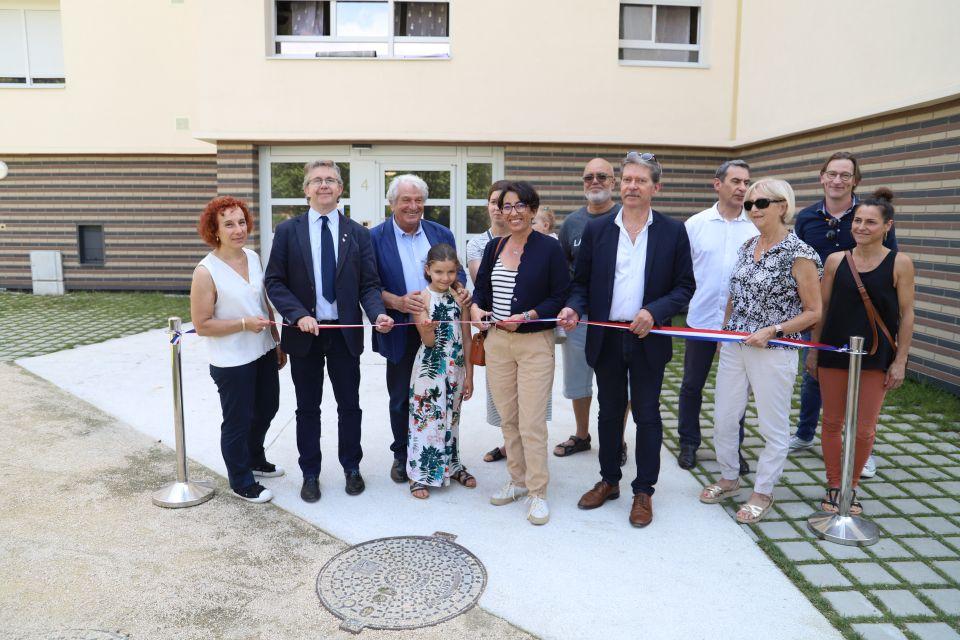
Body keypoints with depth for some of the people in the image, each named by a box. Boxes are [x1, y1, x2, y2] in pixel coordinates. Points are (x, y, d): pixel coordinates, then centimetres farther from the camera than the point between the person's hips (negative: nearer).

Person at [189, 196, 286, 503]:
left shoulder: (253, 257, 1)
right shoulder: (206, 272, -20)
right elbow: (202, 325, -16)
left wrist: (277, 343, 13)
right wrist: (244, 324, -23)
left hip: (263, 353, 7)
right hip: (232, 362, -7)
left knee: (266, 409, 24)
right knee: (237, 422, 10)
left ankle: (254, 459, 50)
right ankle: (241, 482, 31)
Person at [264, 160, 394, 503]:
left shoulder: (358, 234, 3)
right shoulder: (288, 230, 0)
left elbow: (369, 284, 0)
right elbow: (274, 281, -3)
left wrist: (378, 314, -20)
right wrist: (299, 315, -17)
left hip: (345, 333, 1)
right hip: (304, 332, 0)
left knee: (349, 405, 11)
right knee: (308, 408, 12)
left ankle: (351, 467, 30)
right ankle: (310, 473, 27)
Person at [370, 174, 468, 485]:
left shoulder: (442, 234, 4)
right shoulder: (375, 237, -5)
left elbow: (456, 271, 9)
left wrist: (461, 288, -14)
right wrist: (396, 302, -24)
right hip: (401, 333, -2)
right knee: (401, 398, 12)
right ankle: (402, 455, 30)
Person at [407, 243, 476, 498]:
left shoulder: (460, 297, 1)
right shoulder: (422, 298, -10)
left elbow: (466, 339, 4)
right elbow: (429, 342, -13)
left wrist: (469, 375, 5)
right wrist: (426, 329, -36)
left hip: (455, 369, 4)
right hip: (429, 369, -4)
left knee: (451, 417, 16)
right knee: (425, 418, 2)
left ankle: (451, 465, 32)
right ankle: (420, 474, 14)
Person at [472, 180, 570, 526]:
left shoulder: (549, 248, -6)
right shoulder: (493, 248, 9)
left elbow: (561, 297, -7)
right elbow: (481, 287, 16)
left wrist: (527, 316, -19)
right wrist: (476, 307, -6)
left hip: (535, 344, -5)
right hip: (497, 342, 5)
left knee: (532, 423, -4)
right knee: (507, 418, 12)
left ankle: (537, 492, 10)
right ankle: (517, 480, 29)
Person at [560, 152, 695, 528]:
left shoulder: (673, 232, -2)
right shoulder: (596, 229, 2)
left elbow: (685, 286, -1)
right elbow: (582, 282, 5)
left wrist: (655, 312, -17)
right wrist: (574, 308, -14)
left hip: (648, 339, -1)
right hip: (606, 339, 2)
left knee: (647, 416, 8)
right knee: (609, 413, 15)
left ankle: (644, 492, 23)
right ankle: (609, 480, 32)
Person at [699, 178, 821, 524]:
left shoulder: (799, 255, -13)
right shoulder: (747, 246, 6)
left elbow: (813, 312, -9)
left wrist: (771, 331, -17)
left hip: (773, 352, -6)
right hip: (733, 347, 6)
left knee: (774, 428, 9)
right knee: (723, 419, 14)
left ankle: (763, 492, 27)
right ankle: (729, 477, 35)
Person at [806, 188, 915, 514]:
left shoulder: (899, 263, -5)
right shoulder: (835, 260, 1)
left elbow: (906, 314, -2)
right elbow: (821, 308, 6)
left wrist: (900, 361, -5)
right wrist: (813, 350, 6)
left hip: (876, 356, -2)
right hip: (834, 351, 2)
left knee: (865, 429, 4)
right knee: (832, 423, 10)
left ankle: (851, 487, 25)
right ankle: (834, 487, 25)